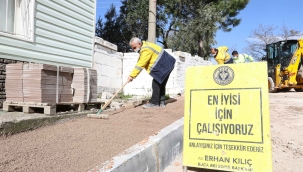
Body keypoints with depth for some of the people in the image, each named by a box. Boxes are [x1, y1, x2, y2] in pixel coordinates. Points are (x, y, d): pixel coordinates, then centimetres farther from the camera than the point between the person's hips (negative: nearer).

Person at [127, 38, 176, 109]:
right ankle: (161, 102, 21)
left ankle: (154, 103, -8)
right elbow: (139, 62, 10)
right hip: (166, 65, 11)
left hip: (163, 66, -11)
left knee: (156, 83, -12)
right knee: (161, 84, 14)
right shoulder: (144, 47, 9)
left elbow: (140, 65, -27)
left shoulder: (146, 50, -24)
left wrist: (132, 75, -25)